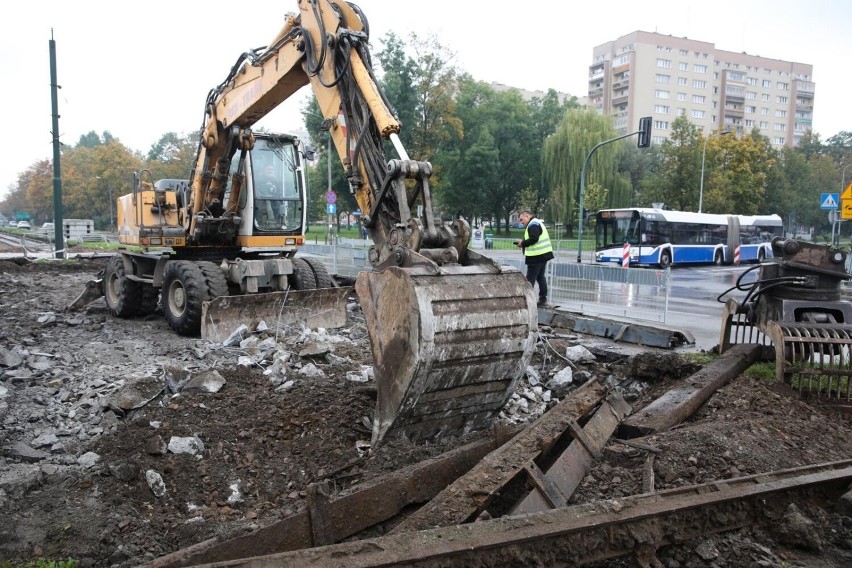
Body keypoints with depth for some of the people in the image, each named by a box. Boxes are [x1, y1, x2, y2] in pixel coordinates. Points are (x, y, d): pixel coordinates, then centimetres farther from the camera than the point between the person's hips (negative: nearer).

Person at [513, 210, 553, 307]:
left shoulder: (533, 225, -13)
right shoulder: (538, 223, 19)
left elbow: (534, 239, -25)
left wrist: (523, 243, -12)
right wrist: (523, 241, 9)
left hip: (536, 256, -11)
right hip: (543, 254, 11)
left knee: (530, 279, -5)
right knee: (541, 277, 15)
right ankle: (543, 299, 19)